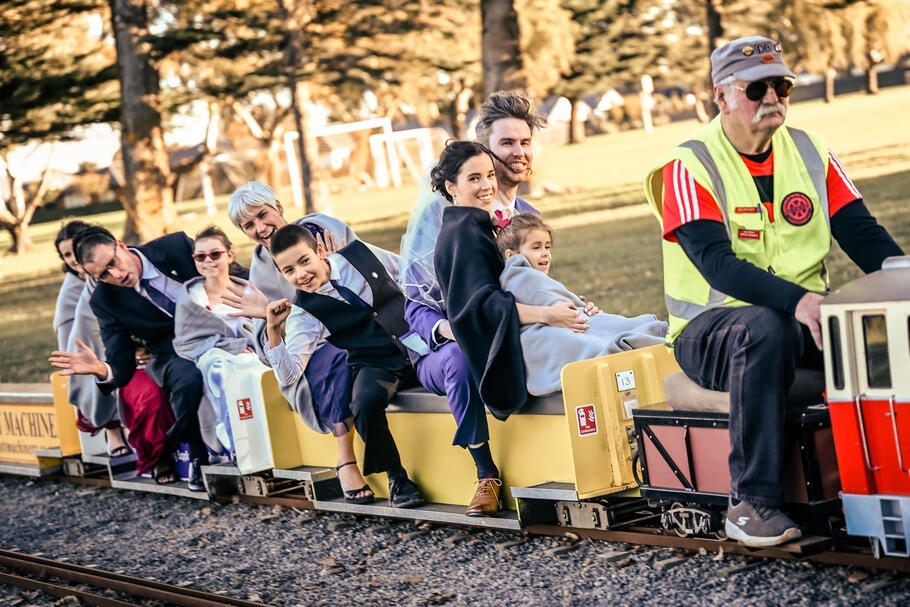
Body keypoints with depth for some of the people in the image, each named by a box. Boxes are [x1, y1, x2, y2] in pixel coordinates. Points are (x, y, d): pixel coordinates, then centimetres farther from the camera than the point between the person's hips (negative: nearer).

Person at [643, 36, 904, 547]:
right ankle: (753, 503, -33)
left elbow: (863, 234, 3)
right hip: (710, 329, -4)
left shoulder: (811, 154, 9)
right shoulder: (689, 167, -7)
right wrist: (796, 300, -36)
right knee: (765, 330, -38)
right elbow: (716, 263, -21)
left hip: (803, 317, 4)